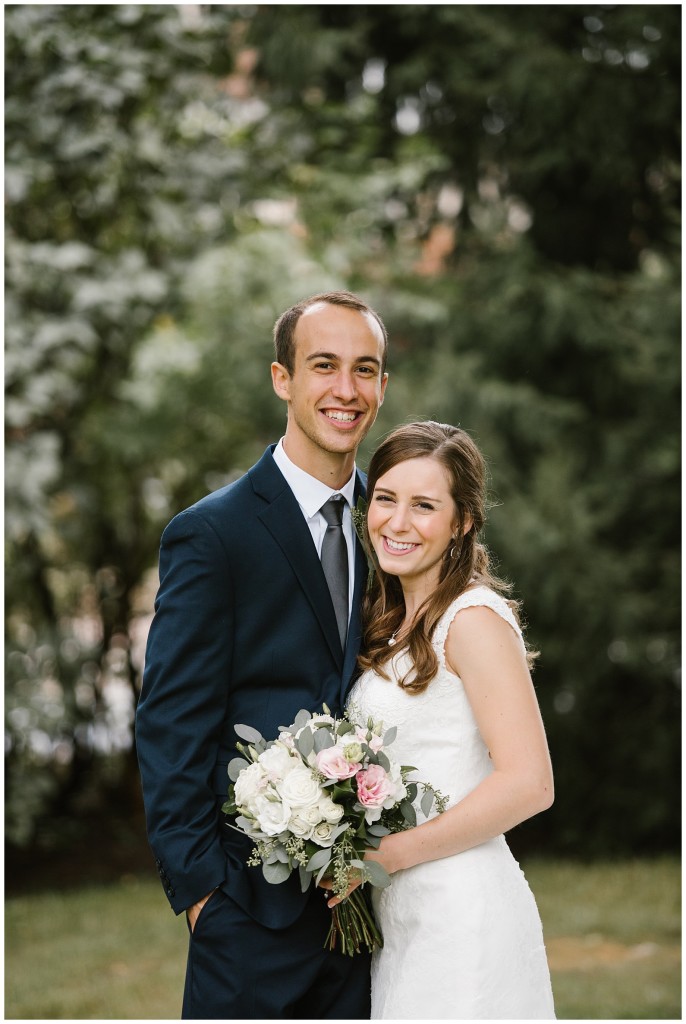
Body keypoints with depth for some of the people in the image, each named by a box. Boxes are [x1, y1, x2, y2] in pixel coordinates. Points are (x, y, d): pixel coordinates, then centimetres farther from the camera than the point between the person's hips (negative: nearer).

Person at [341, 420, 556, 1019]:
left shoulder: (474, 617, -12)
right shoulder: (395, 623, 14)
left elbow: (528, 784, -20)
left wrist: (384, 856, -16)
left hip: (462, 916, -8)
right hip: (400, 915, 8)